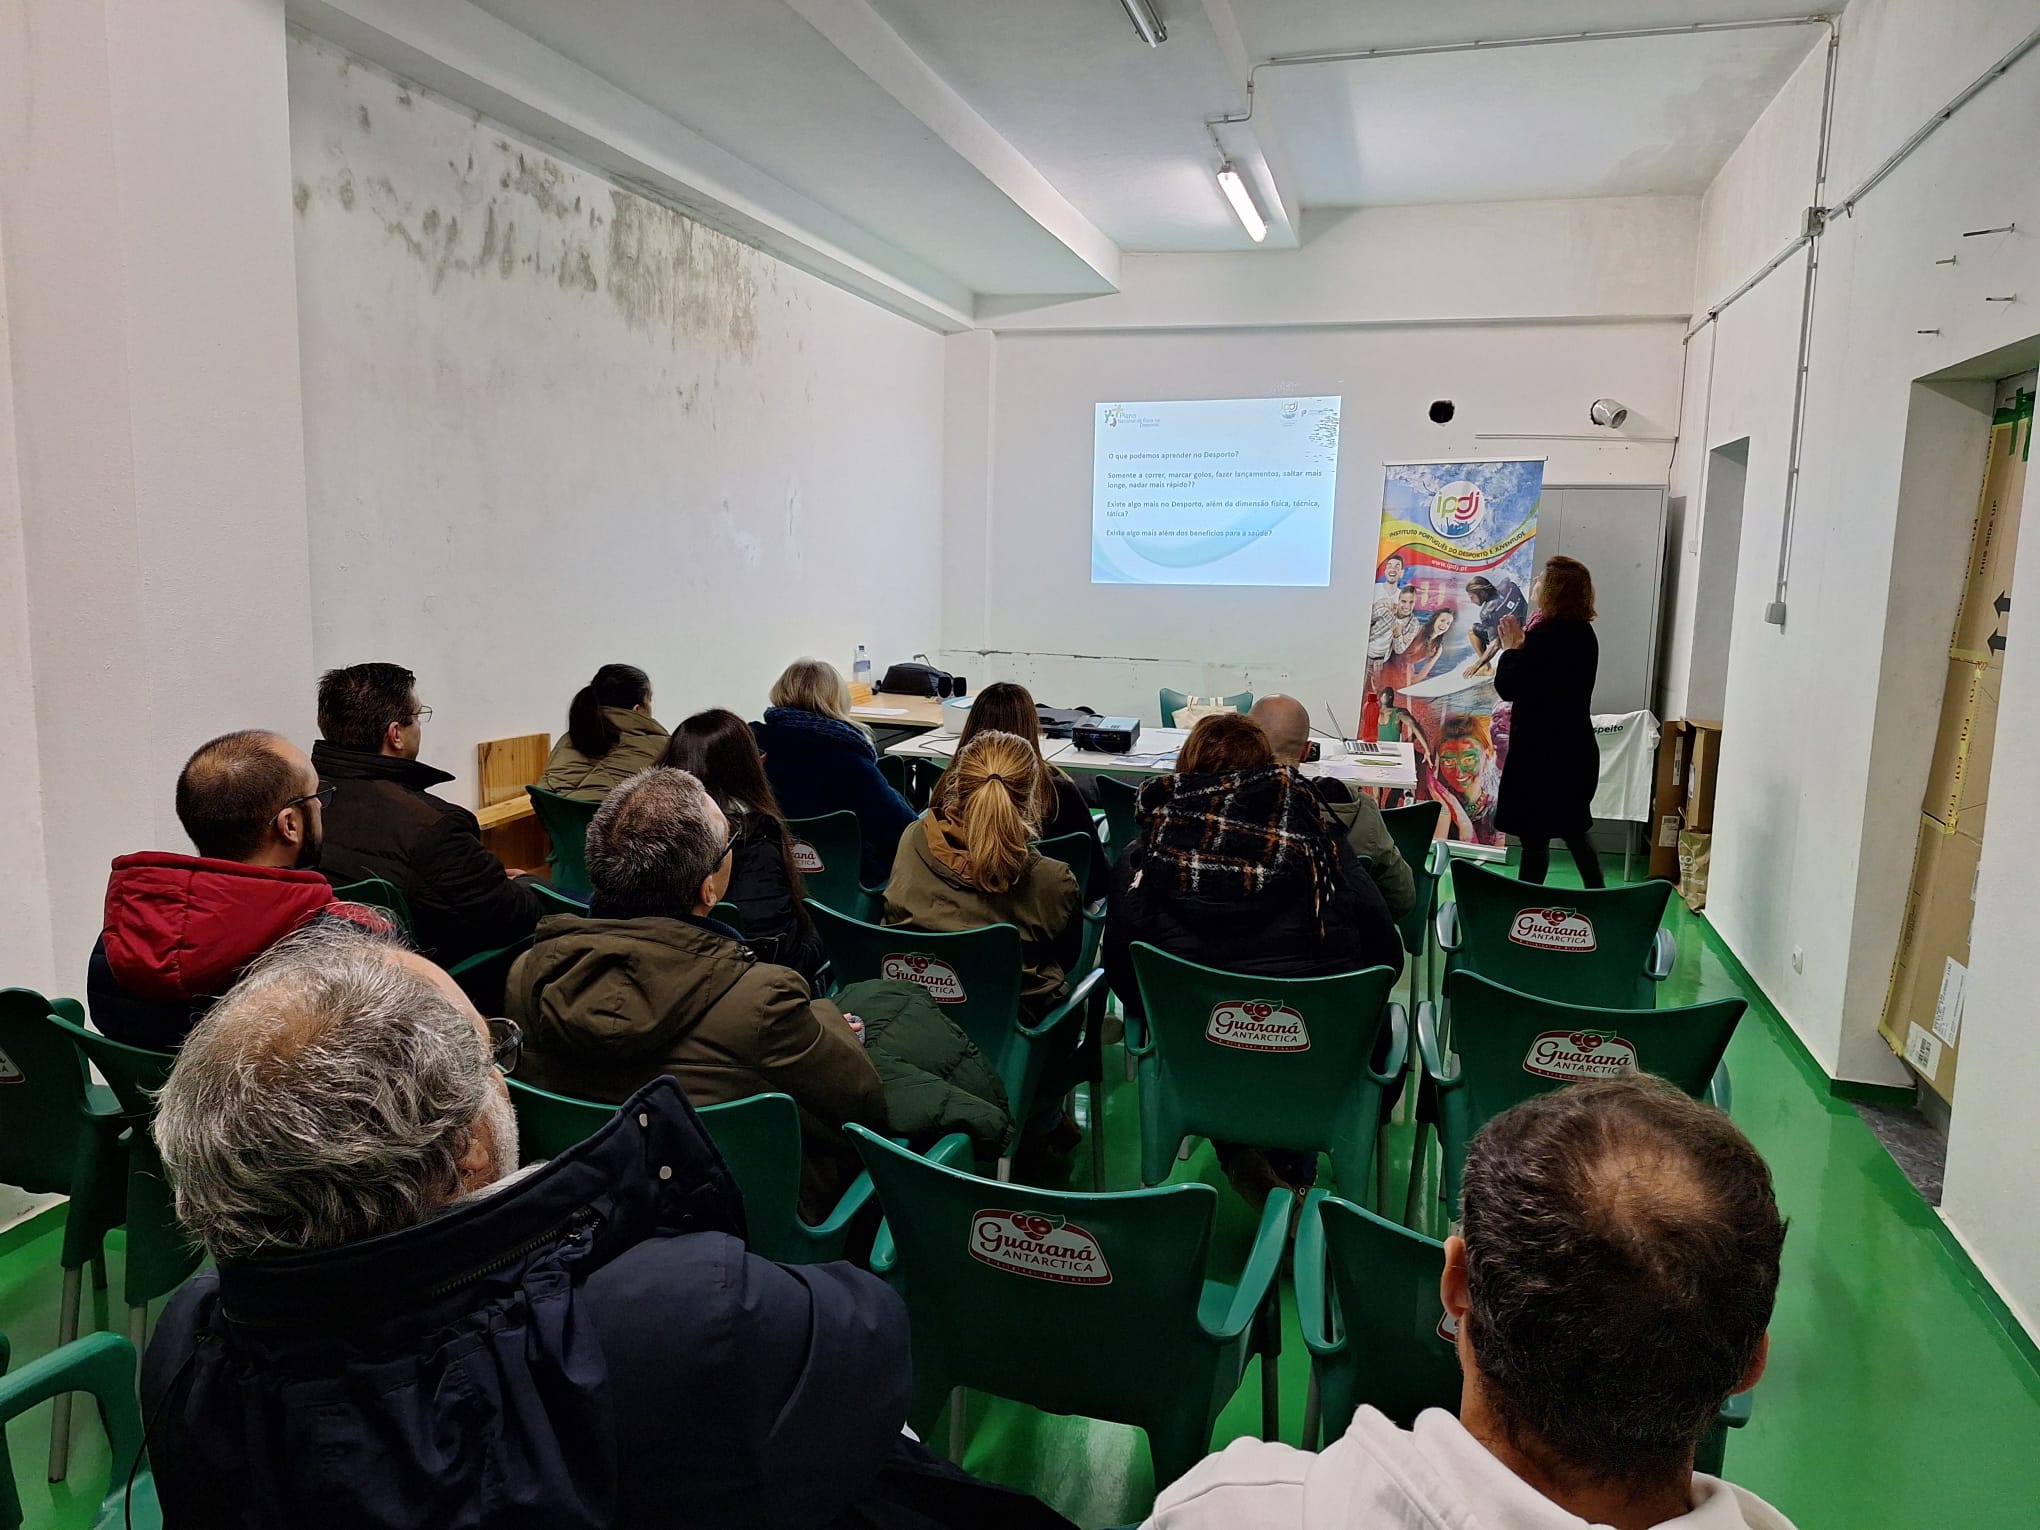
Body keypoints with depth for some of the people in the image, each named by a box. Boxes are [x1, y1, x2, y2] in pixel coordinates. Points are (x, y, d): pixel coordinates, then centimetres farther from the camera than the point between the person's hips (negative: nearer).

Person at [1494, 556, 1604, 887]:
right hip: (1577, 750, 9)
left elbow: (1508, 687, -17)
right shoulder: (1585, 635, 8)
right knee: (1574, 832, 20)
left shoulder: (1544, 635, -18)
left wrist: (1511, 649, -4)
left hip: (1541, 751, -9)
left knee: (1534, 836, -2)